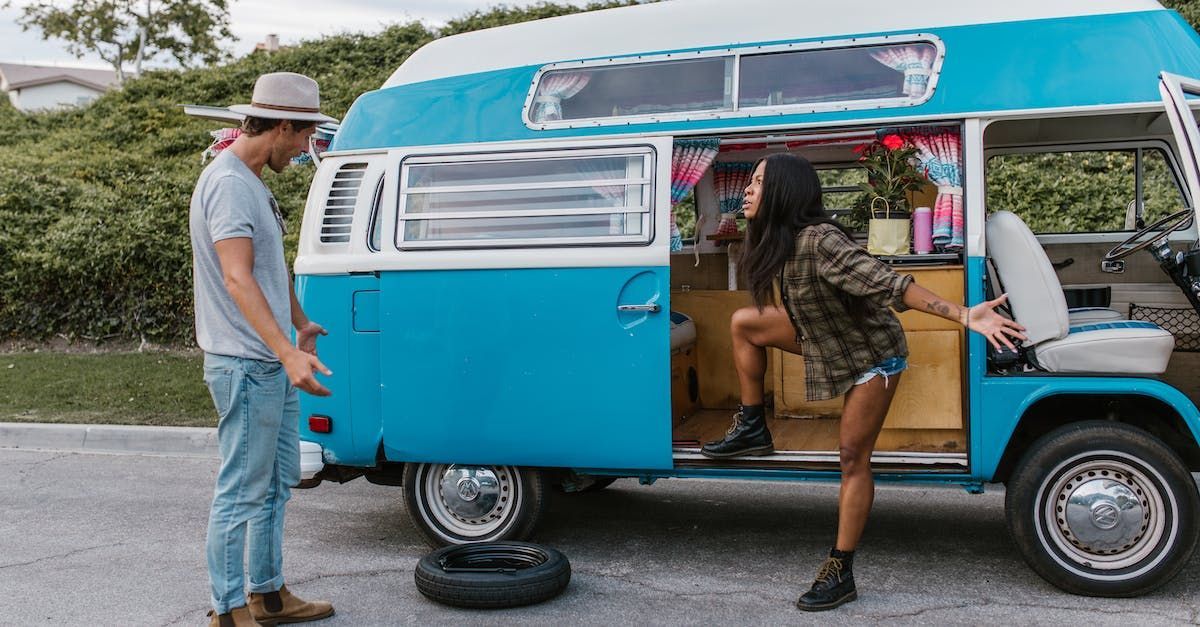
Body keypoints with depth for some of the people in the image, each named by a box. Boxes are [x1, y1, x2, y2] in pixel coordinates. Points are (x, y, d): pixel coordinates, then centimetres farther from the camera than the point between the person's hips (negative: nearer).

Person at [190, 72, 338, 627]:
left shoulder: (253, 181, 15)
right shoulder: (228, 182, -17)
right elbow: (237, 278, -27)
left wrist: (302, 325, 34)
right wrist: (288, 353, -35)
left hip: (273, 366, 11)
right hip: (246, 366, -11)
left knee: (277, 483, 17)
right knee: (242, 492, -3)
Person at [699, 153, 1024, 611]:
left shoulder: (821, 241, -34)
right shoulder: (777, 240, -8)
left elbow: (890, 284, -40)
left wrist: (964, 317, -45)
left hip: (872, 353, -8)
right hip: (828, 340, 8)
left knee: (852, 455, -6)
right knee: (744, 323, 6)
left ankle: (841, 573, 2)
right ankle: (752, 429, 17)